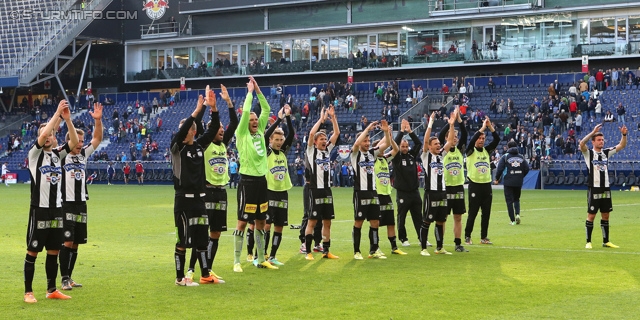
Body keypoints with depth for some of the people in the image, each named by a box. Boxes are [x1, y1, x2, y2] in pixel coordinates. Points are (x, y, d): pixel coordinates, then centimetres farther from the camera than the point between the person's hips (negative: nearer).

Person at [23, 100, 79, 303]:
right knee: (32, 251, 0)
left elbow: (74, 141, -5)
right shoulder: (34, 153, -4)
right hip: (39, 210, -5)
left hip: (57, 210, 5)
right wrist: (57, 114, -22)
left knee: (54, 251, 11)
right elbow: (42, 136, -23)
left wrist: (67, 119, -16)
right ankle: (28, 292, 6)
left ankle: (51, 290, 20)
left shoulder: (57, 154, 9)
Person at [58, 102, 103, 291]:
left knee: (75, 243, 9)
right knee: (67, 242, -8)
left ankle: (69, 277, 17)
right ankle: (64, 279, -4)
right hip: (66, 204, -6)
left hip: (81, 204, 6)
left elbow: (98, 138, 4)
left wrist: (98, 120, -12)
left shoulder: (84, 154, 9)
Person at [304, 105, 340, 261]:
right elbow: (311, 133, -18)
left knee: (327, 221, 7)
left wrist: (333, 117, -1)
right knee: (312, 221, -3)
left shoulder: (328, 150, 12)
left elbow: (337, 133, 8)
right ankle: (308, 251, 1)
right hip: (315, 190, -6)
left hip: (327, 190, 6)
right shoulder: (311, 151, -2)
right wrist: (321, 118, -12)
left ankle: (326, 251, 14)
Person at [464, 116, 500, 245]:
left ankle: (484, 237, 15)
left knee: (486, 213, 7)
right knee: (472, 213, -2)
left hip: (487, 185, 5)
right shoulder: (470, 151, -2)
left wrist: (490, 127, -13)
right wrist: (483, 127, -22)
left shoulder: (487, 150, 10)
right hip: (475, 185, -5)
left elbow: (497, 139, -2)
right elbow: (472, 140, -22)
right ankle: (467, 237, 8)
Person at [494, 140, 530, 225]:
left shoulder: (505, 156, -3)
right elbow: (527, 169, 4)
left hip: (508, 182, -3)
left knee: (509, 201, 2)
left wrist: (497, 179, 4)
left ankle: (513, 220, -3)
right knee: (516, 199, 20)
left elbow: (500, 169, -8)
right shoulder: (521, 157, 8)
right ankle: (517, 214, -4)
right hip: (519, 182, 3)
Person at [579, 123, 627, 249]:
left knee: (605, 215, 9)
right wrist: (593, 132, -32)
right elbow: (582, 144, -24)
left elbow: (621, 146, 6)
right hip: (594, 189, -5)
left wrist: (624, 135, -12)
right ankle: (588, 242, 6)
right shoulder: (589, 153, -4)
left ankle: (606, 241, 17)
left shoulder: (606, 152, 10)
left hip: (606, 189, 5)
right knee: (591, 216, -1)